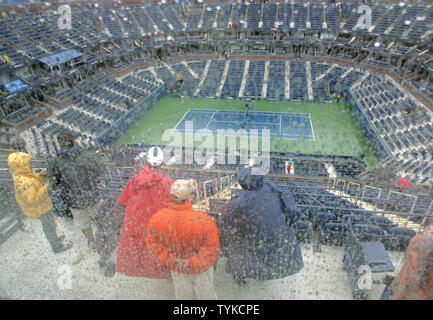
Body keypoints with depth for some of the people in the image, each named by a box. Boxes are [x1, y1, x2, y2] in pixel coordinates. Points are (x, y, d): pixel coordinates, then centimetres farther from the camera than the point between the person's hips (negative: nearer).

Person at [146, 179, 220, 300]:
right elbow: (211, 248, -27)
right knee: (204, 290, 28)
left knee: (182, 293, 31)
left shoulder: (157, 218, -28)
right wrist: (194, 263, -17)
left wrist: (170, 260, -11)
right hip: (200, 270, -2)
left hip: (177, 268, 3)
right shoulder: (204, 221, -38)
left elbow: (153, 242, -14)